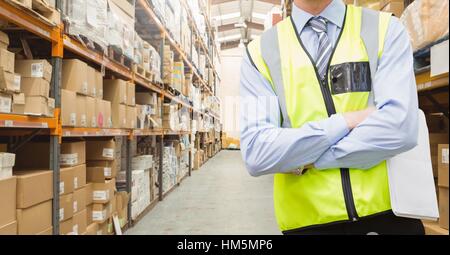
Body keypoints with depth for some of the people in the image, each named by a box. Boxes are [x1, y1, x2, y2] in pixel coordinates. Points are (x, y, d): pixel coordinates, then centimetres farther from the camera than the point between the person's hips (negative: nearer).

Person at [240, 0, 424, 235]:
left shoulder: (386, 29, -2)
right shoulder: (260, 52, -4)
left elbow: (399, 128, -16)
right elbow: (256, 154, -15)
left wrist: (302, 161, -14)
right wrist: (345, 122, -16)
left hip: (386, 211, 1)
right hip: (306, 219, 0)